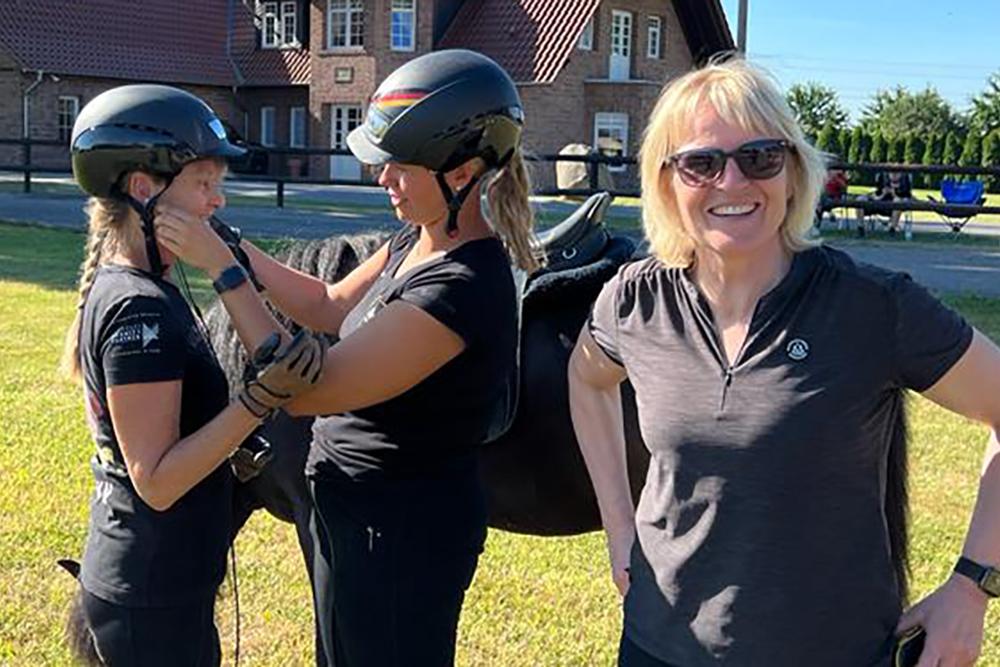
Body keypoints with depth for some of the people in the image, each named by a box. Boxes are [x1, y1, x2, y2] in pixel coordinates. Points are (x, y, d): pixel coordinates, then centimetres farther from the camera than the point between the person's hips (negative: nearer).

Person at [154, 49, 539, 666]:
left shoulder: (461, 286, -30)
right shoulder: (419, 239, 0)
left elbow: (305, 392, -28)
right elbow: (331, 307, 12)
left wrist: (220, 267, -23)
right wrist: (228, 244, 3)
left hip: (401, 533, -9)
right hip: (354, 511, 9)